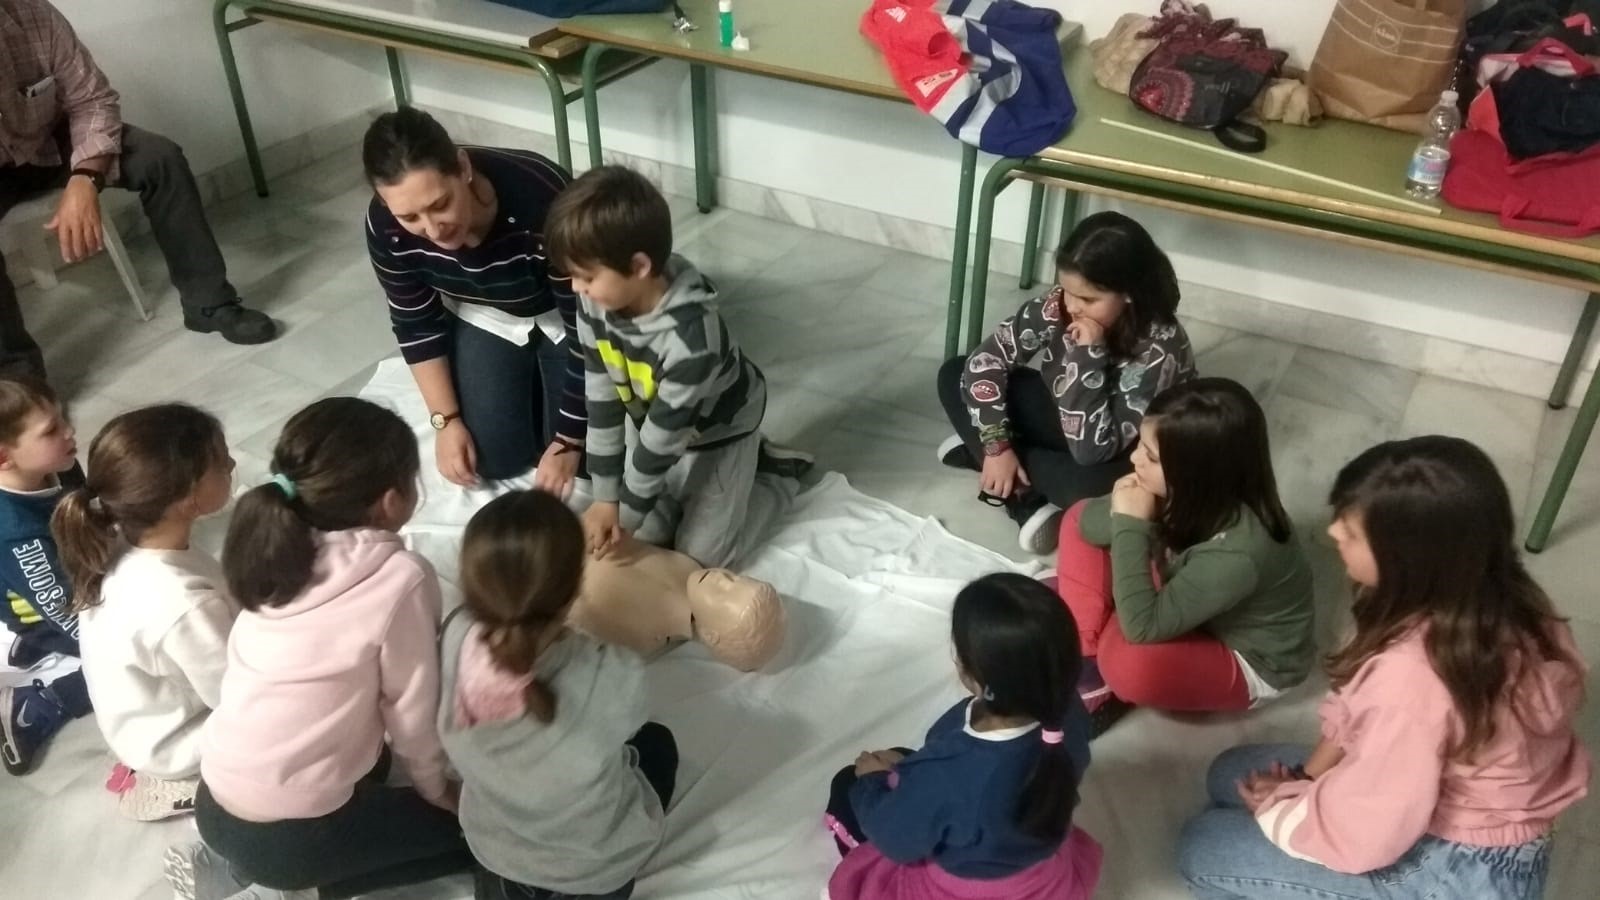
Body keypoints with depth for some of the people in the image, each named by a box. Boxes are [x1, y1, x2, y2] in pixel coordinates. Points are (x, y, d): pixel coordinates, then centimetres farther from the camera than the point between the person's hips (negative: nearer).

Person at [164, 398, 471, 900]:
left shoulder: (278, 549, -1)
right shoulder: (400, 579, -20)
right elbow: (412, 711, -9)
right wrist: (435, 790, 10)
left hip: (216, 806, 7)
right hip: (291, 834, -7)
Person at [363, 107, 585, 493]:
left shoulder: (544, 202, -40)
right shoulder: (386, 226, -27)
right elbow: (416, 323, -8)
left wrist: (569, 441, -24)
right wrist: (446, 419, -10)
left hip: (563, 315, -2)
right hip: (484, 317, 3)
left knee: (583, 459, -8)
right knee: (495, 460, -6)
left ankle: (546, 370, 21)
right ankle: (528, 374, 23)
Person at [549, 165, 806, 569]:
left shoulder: (692, 334, -41)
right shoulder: (594, 308, -22)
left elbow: (665, 433, -31)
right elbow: (602, 401, -15)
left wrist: (624, 513, -22)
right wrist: (605, 497, -15)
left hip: (720, 430, -6)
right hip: (661, 428, 6)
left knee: (699, 553, -5)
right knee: (643, 534, 5)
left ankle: (754, 461, 17)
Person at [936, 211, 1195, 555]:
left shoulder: (1158, 350, -33)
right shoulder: (1060, 305, -20)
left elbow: (1091, 450, -36)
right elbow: (986, 359, -14)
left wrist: (1090, 355, -40)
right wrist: (997, 445, -22)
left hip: (1127, 459, -6)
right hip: (1060, 419, 6)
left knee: (1092, 481, -42)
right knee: (954, 375, -8)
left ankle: (981, 458, -14)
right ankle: (1030, 502, -17)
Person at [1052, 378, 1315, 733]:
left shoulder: (1235, 553, -40)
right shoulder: (1187, 493, -20)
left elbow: (1141, 628, -39)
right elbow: (1091, 522, -9)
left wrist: (1131, 525, -36)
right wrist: (1126, 518, -31)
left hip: (1251, 662, -7)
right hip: (1187, 599, 7)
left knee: (1126, 663, -38)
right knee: (1080, 521, -3)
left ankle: (1104, 680, 0)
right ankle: (1088, 660, -5)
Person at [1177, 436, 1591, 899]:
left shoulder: (1411, 677, -37)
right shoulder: (1493, 599, -10)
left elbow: (1364, 834, -25)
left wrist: (1277, 807, -7)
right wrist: (1307, 777, 1)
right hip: (1477, 819, 9)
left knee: (1202, 850, 0)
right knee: (1232, 773, 17)